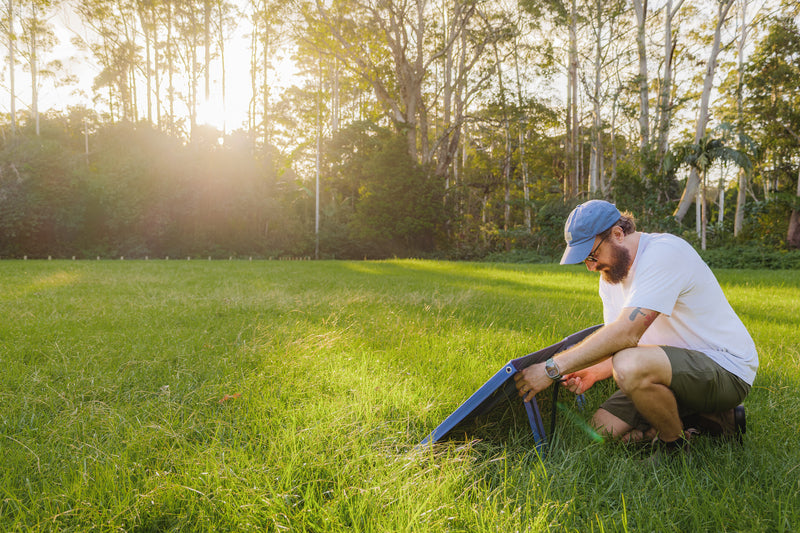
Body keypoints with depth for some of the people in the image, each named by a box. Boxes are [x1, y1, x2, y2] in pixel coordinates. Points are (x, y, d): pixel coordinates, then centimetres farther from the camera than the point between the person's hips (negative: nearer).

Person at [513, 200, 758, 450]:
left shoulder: (664, 251, -23)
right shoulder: (609, 272, 5)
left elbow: (626, 333, -32)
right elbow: (620, 345, 7)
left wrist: (552, 368, -30)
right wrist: (594, 372, -16)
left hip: (727, 368, -9)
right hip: (678, 367, 9)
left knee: (631, 367, -35)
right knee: (603, 427, -4)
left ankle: (676, 444, -7)